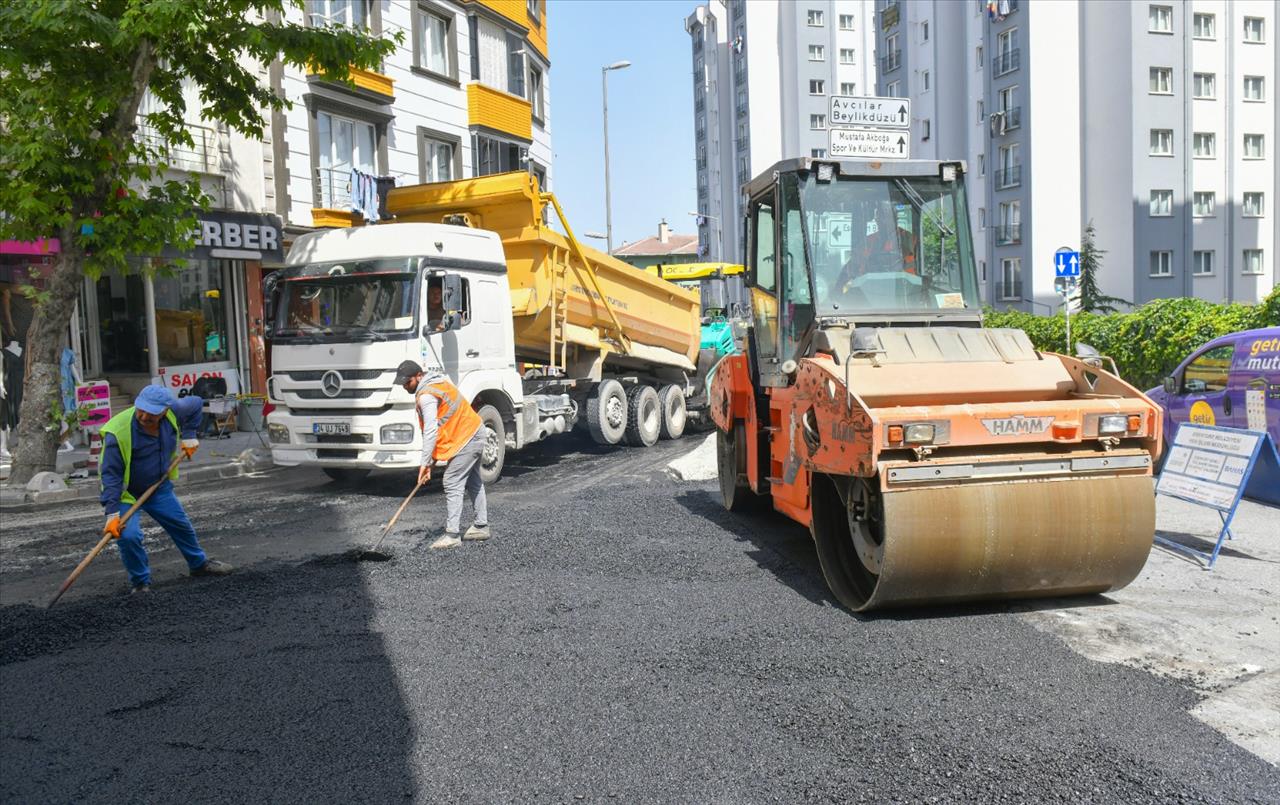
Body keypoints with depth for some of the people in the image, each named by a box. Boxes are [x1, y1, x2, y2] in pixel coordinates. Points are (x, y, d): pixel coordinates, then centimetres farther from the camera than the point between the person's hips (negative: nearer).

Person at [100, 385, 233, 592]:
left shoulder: (173, 412, -19)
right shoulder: (118, 433, -32)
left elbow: (196, 403, 5)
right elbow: (111, 475, -29)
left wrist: (188, 436, 1)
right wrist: (112, 513, -33)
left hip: (159, 488, 5)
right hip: (126, 493, -5)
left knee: (182, 526, 17)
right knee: (129, 536, -24)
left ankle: (199, 564, 42)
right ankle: (140, 582, 0)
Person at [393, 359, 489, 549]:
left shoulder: (426, 396, -19)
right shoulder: (436, 382, 13)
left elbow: (430, 430, -24)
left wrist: (426, 462, -23)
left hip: (465, 440, -11)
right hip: (476, 433, 11)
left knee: (452, 485, -9)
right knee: (473, 482, 18)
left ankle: (452, 535, -8)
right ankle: (481, 526, 27)